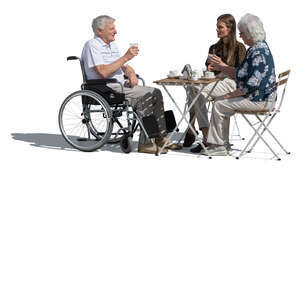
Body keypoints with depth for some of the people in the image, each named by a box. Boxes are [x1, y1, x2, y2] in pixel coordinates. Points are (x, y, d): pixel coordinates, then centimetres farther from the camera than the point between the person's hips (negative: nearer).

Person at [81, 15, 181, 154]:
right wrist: (126, 57, -19)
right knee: (145, 97, -24)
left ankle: (160, 138, -7)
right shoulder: (92, 45, -9)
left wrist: (132, 74, -1)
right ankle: (145, 143, -20)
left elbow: (125, 66, 24)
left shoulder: (112, 45, 21)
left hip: (121, 85, 9)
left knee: (155, 93, -7)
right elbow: (103, 72, -23)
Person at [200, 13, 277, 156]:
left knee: (219, 105, -9)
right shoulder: (256, 48, 12)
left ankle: (219, 145, 3)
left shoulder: (259, 53, -22)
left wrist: (231, 95, -15)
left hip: (259, 100, -11)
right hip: (257, 96, 11)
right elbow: (241, 75, 21)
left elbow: (252, 85, -26)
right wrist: (223, 67, 20)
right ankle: (222, 145, 14)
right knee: (221, 102, 14)